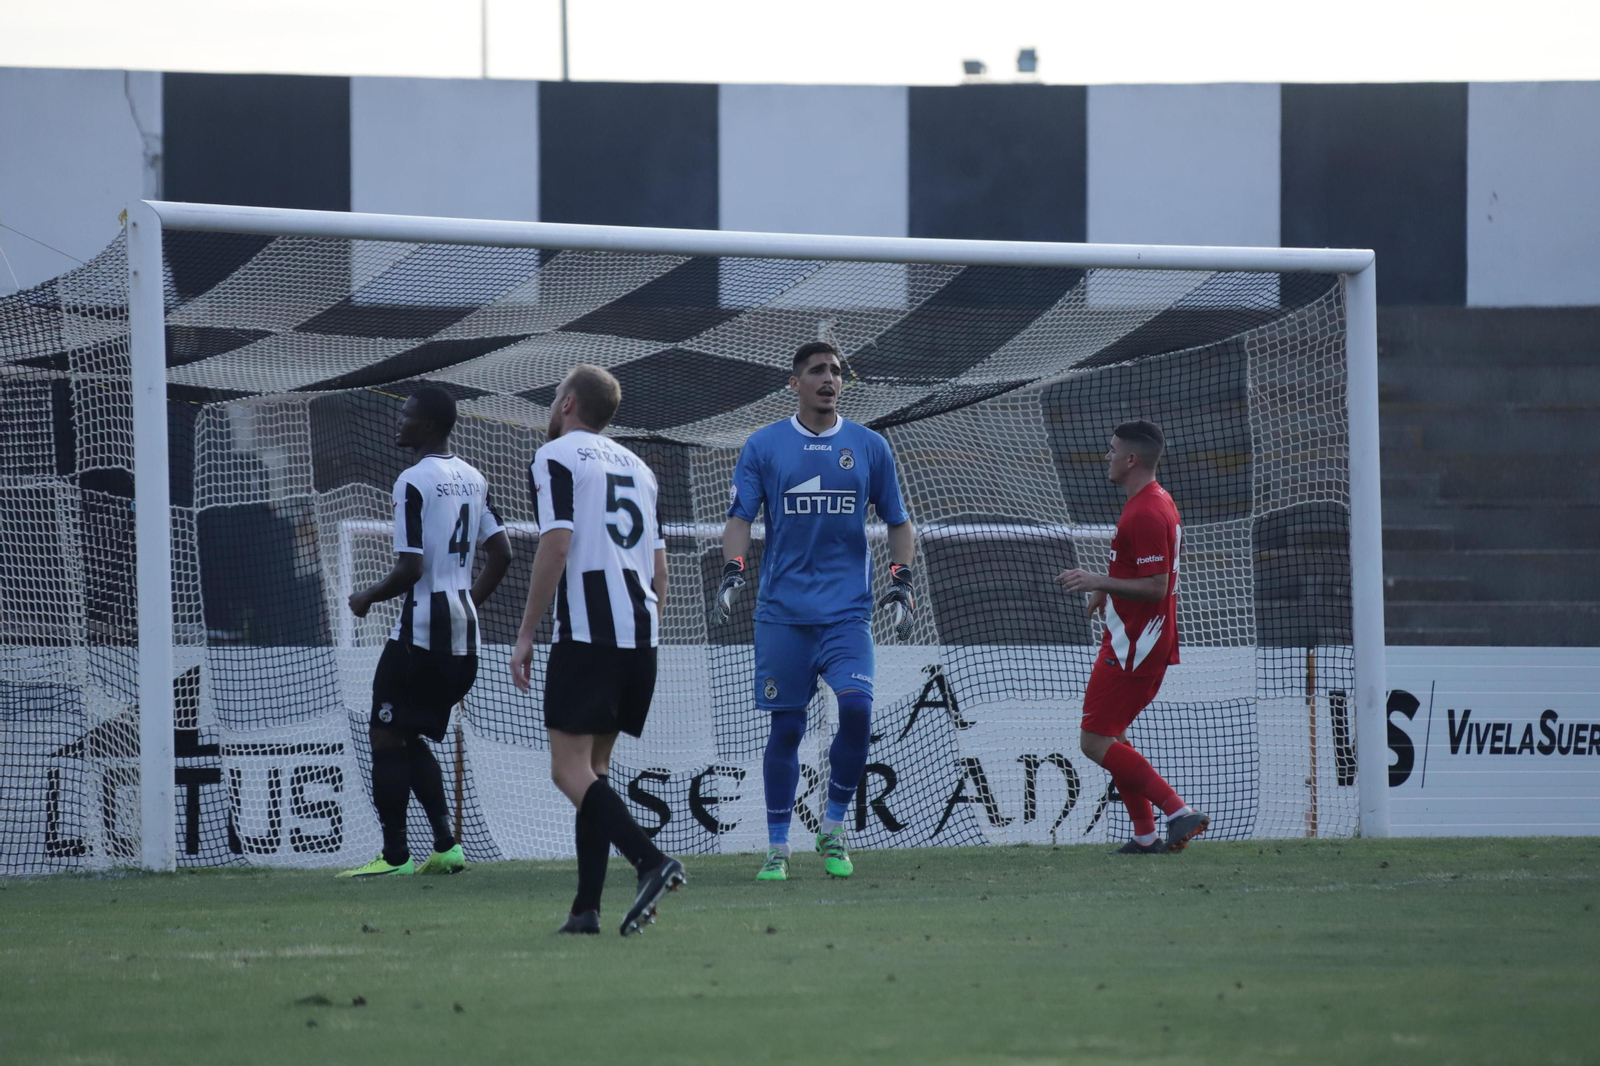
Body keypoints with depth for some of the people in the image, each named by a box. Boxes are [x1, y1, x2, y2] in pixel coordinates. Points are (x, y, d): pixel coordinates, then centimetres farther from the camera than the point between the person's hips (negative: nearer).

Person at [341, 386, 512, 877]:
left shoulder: (414, 482, -14)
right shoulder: (472, 479, 12)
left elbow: (410, 569, -18)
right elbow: (501, 553, 14)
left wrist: (367, 598, -2)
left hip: (422, 629, -8)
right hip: (462, 634, 9)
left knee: (386, 736, -2)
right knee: (410, 738, 17)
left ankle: (395, 855, -5)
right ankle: (446, 845, 10)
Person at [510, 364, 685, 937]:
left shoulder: (557, 457, -2)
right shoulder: (636, 466, 21)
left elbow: (556, 546, -13)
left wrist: (526, 635, -9)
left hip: (587, 630, -7)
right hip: (639, 633, 8)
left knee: (570, 768, -8)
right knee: (595, 766, 12)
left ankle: (650, 862, -26)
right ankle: (586, 908, 7)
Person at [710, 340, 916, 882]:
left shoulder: (870, 447, 8)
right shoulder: (764, 446, 5)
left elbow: (898, 522, 15)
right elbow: (740, 518, 2)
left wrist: (901, 585, 3)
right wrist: (732, 575, -14)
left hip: (848, 609, 1)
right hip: (782, 611, -1)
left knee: (856, 708, -18)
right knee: (786, 727, 0)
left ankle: (834, 828, 0)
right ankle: (777, 848, 10)